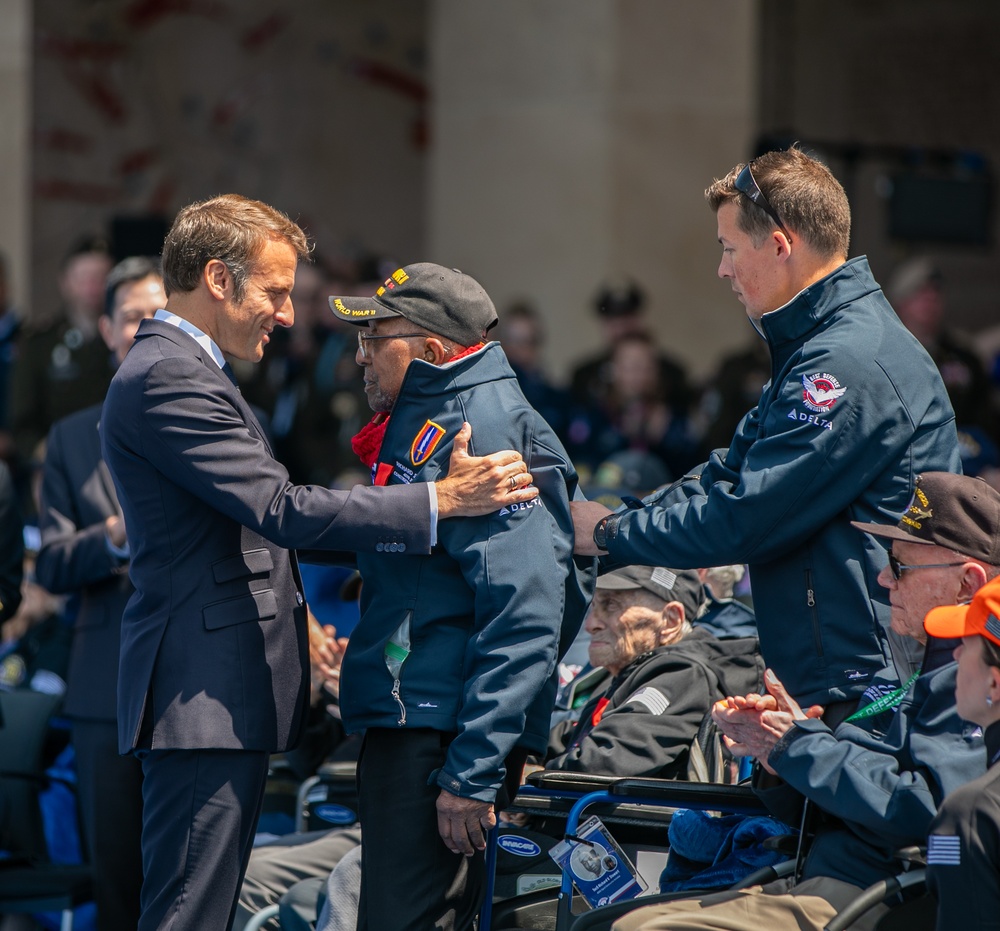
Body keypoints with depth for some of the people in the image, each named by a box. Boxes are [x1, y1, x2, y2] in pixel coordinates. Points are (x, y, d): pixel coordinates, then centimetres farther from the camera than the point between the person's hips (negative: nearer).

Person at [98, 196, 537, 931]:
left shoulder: (180, 371, 20)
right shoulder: (168, 379, -15)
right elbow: (282, 510, -21)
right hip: (206, 696, -11)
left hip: (224, 693, 11)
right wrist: (441, 500, -18)